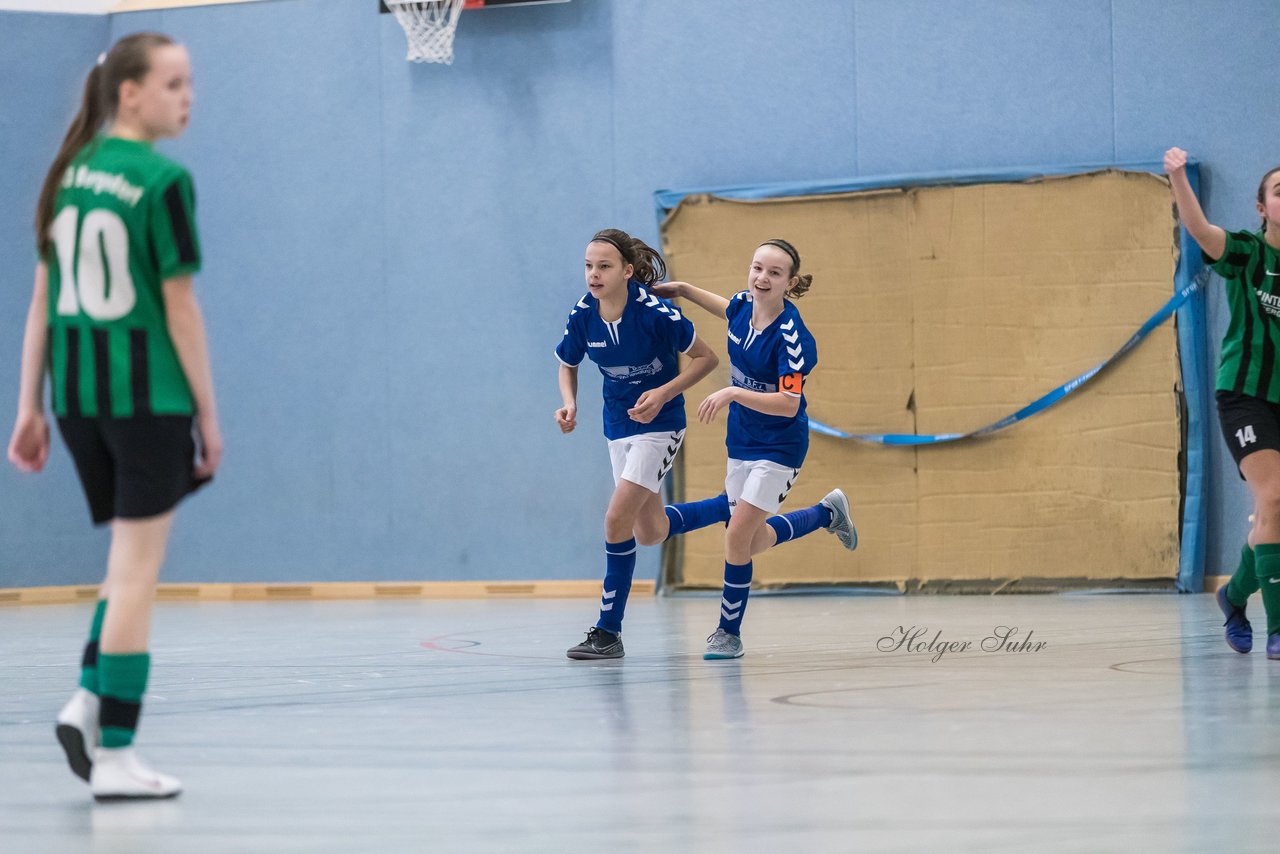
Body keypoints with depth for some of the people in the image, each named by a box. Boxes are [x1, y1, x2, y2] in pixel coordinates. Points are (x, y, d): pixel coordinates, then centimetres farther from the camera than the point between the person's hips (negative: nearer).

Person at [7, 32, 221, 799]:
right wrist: (209, 414, -3)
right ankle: (114, 755, 0)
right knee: (138, 569, 0)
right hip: (147, 391, -6)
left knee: (133, 558, 20)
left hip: (76, 391, 6)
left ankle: (89, 700, 3)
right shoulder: (163, 181, -10)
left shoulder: (69, 174, 9)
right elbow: (180, 308, -10)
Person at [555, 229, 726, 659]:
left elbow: (706, 358, -14)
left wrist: (663, 394, -25)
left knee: (618, 519, -16)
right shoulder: (582, 315, -11)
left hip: (659, 423, -6)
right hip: (618, 424, 6)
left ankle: (608, 632, -6)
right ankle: (731, 507, 40)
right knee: (650, 533, 15)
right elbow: (567, 365, 8)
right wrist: (569, 403, -12)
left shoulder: (655, 311, -24)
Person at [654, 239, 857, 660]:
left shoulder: (791, 336, -26)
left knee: (737, 537, -12)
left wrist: (732, 393, -39)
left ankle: (729, 632, 5)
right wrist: (683, 290, 18)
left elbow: (789, 404, -32)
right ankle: (828, 512, 43)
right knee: (754, 542, 18)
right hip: (741, 440, 8)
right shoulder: (743, 306, -6)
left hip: (778, 447, -8)